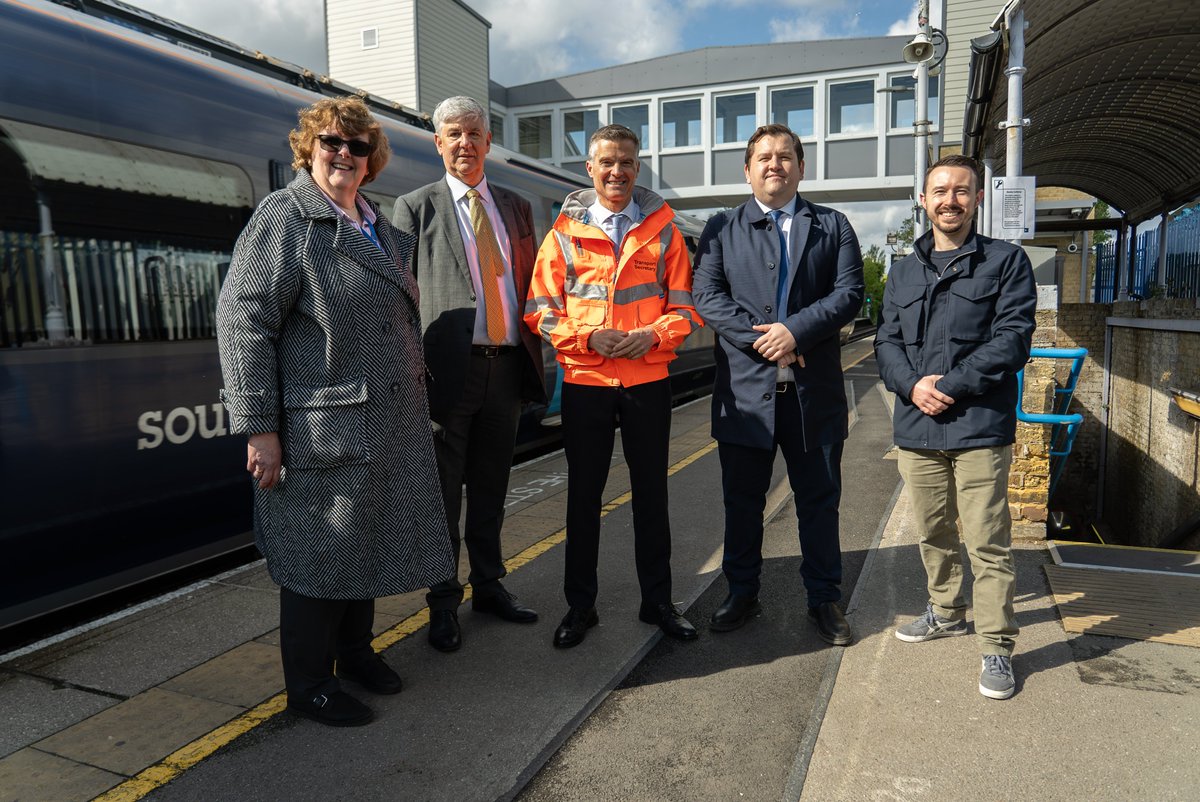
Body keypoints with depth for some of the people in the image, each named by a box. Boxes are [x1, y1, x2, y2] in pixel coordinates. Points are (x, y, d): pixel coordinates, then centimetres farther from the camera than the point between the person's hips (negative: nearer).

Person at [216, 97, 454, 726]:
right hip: (320, 431, -8)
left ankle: (355, 652, 38)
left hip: (388, 425, 8)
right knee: (318, 555, 4)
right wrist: (259, 427, -19)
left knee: (368, 540, 18)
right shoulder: (284, 216, -9)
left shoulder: (379, 226, 15)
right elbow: (242, 320, -15)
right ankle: (308, 685, 22)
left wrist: (411, 402, 20)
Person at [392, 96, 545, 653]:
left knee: (490, 490, 15)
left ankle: (488, 586, 30)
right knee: (443, 493, 5)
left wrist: (533, 359, 7)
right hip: (449, 369, -4)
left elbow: (528, 287, 15)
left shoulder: (516, 208, 15)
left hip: (507, 367, 4)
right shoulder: (416, 207, 3)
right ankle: (443, 603, 20)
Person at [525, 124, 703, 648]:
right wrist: (586, 337, -14)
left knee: (651, 492, 10)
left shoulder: (662, 230, 6)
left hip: (649, 378, 1)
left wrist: (654, 335, -13)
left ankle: (657, 600, 25)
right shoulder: (566, 232, 4)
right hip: (585, 381, 0)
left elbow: (685, 305, 6)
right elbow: (541, 308, 2)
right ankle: (580, 604, 23)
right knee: (583, 495, 8)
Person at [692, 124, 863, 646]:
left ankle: (824, 599, 24)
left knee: (820, 500, 9)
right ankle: (742, 594, 26)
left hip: (815, 389, 0)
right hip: (745, 388, 0)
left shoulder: (833, 226, 11)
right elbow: (707, 296, -2)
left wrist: (796, 330, -16)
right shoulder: (721, 228, 10)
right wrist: (760, 337, -14)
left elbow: (849, 292, -1)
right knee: (742, 500, 10)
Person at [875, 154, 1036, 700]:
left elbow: (1013, 338, -8)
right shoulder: (904, 270, 15)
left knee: (987, 542, -2)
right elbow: (886, 339, 9)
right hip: (916, 428, 5)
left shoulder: (1005, 261, 2)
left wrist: (950, 386, -16)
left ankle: (996, 645, 11)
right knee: (932, 533, 17)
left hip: (979, 428, -4)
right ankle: (947, 613, 36)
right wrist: (912, 385, -10)